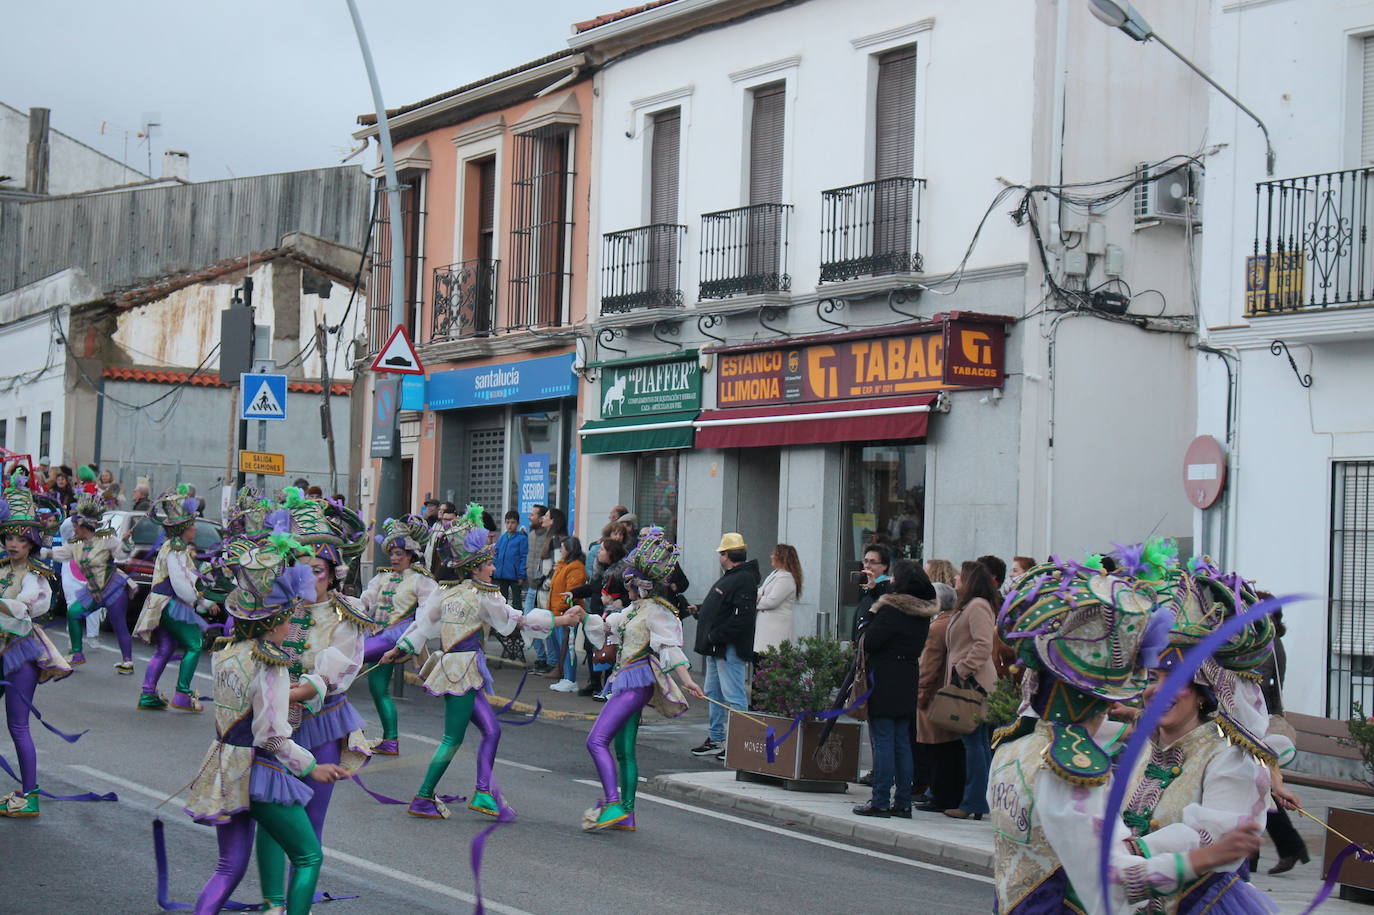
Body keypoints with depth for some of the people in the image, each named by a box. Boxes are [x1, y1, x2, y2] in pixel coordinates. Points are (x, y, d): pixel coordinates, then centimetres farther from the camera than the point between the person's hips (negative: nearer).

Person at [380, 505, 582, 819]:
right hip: (463, 668, -8)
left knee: (491, 729, 10)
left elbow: (422, 624, 8)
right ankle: (423, 799, 3)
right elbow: (516, 619, -6)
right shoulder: (481, 594, -11)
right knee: (453, 738, -1)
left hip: (450, 665, 8)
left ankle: (483, 792, 7)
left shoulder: (445, 591, 7)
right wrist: (561, 619, 1)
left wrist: (399, 650, 18)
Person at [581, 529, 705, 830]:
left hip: (637, 683, -10)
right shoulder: (636, 609, 18)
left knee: (597, 740, -17)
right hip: (627, 683, 10)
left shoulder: (656, 611, -11)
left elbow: (670, 646, -21)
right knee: (623, 749, 11)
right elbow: (607, 625, 33)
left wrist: (687, 679, -31)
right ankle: (625, 814, 16)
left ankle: (612, 804, -22)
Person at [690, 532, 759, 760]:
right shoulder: (728, 577, 17)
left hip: (730, 649, -11)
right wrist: (699, 611, 17)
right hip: (717, 648, 11)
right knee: (713, 693, 16)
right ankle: (715, 739, 24)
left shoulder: (744, 580, -17)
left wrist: (715, 636, -24)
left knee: (734, 696, -8)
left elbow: (740, 618, -26)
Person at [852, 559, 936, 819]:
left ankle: (880, 802, -3)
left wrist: (872, 614, -1)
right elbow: (918, 647, 14)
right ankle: (902, 802, 13)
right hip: (909, 679, 7)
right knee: (902, 741, 11)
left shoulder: (890, 609, -15)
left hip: (884, 679, -7)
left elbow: (868, 642, -15)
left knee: (883, 740, -4)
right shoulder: (922, 613, 9)